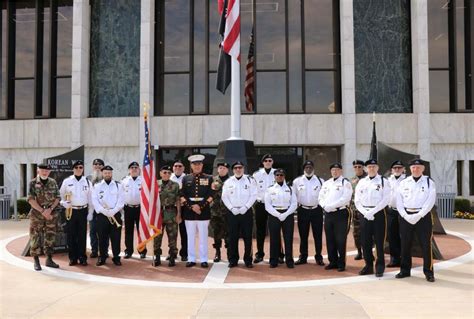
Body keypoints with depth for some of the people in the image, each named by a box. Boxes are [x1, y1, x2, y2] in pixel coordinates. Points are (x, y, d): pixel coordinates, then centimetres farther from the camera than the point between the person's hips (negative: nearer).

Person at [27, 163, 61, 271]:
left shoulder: (53, 183, 7)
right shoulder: (33, 183, -2)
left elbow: (57, 198, 5)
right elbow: (31, 199, -8)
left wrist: (50, 209, -10)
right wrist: (42, 211, -14)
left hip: (51, 214, 3)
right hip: (36, 215, -3)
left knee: (50, 237, 7)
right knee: (35, 238, 0)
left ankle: (49, 260, 17)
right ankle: (36, 261, 10)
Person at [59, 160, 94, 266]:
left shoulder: (87, 182, 5)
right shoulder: (67, 181, 3)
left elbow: (90, 199, 7)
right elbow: (61, 195, 10)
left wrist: (90, 213, 3)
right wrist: (64, 203, -9)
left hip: (83, 211, 0)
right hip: (71, 211, 0)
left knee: (82, 235, 3)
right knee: (71, 235, 3)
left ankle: (82, 257, 11)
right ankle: (73, 258, 13)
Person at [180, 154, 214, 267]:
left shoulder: (208, 178, 5)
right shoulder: (186, 179, 8)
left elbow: (211, 196, -1)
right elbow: (182, 196, 3)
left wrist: (201, 206, -11)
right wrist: (191, 206, -9)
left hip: (204, 211, -1)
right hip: (189, 212, 1)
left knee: (203, 237, 3)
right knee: (190, 237, 7)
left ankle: (204, 260, 11)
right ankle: (191, 259, 15)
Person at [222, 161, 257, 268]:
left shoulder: (250, 180, 2)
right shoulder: (228, 182, 7)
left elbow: (253, 196, -3)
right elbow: (225, 197, 4)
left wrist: (245, 207, -11)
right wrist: (232, 208, -7)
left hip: (246, 212, -1)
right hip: (232, 212, 1)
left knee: (247, 237, 2)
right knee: (232, 237, 4)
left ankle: (248, 260, 11)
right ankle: (233, 260, 14)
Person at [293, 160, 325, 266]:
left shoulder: (320, 181, 3)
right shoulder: (297, 181, 4)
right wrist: (296, 206, 1)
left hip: (316, 210, 0)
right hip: (303, 210, 1)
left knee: (318, 235, 4)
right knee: (303, 235, 7)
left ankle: (319, 257, 15)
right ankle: (303, 257, 18)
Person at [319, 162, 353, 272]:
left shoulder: (345, 183, -4)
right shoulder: (326, 183, 15)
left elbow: (345, 199, -16)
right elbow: (321, 197, 13)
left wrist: (330, 206, -18)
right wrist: (325, 206, -7)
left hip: (341, 213, -6)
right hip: (328, 214, 6)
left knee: (340, 240, -1)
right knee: (330, 239, 10)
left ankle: (341, 263, 10)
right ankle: (333, 262, 21)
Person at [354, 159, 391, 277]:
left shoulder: (384, 181, 0)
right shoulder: (361, 182, 10)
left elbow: (386, 199, -9)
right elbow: (357, 200, 7)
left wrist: (372, 212, -15)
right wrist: (365, 212, -8)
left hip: (379, 214, -3)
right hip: (364, 214, 3)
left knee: (379, 242, 2)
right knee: (365, 242, 7)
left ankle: (380, 267, 12)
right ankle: (368, 265, 18)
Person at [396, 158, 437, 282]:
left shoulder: (429, 182, 1)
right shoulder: (404, 183, 7)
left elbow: (430, 201, -7)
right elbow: (399, 202, 4)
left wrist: (418, 216, -14)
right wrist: (406, 216, -8)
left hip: (423, 217, -2)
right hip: (406, 217, 3)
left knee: (426, 245, 1)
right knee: (405, 245, 8)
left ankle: (428, 272, 12)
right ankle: (405, 270, 20)